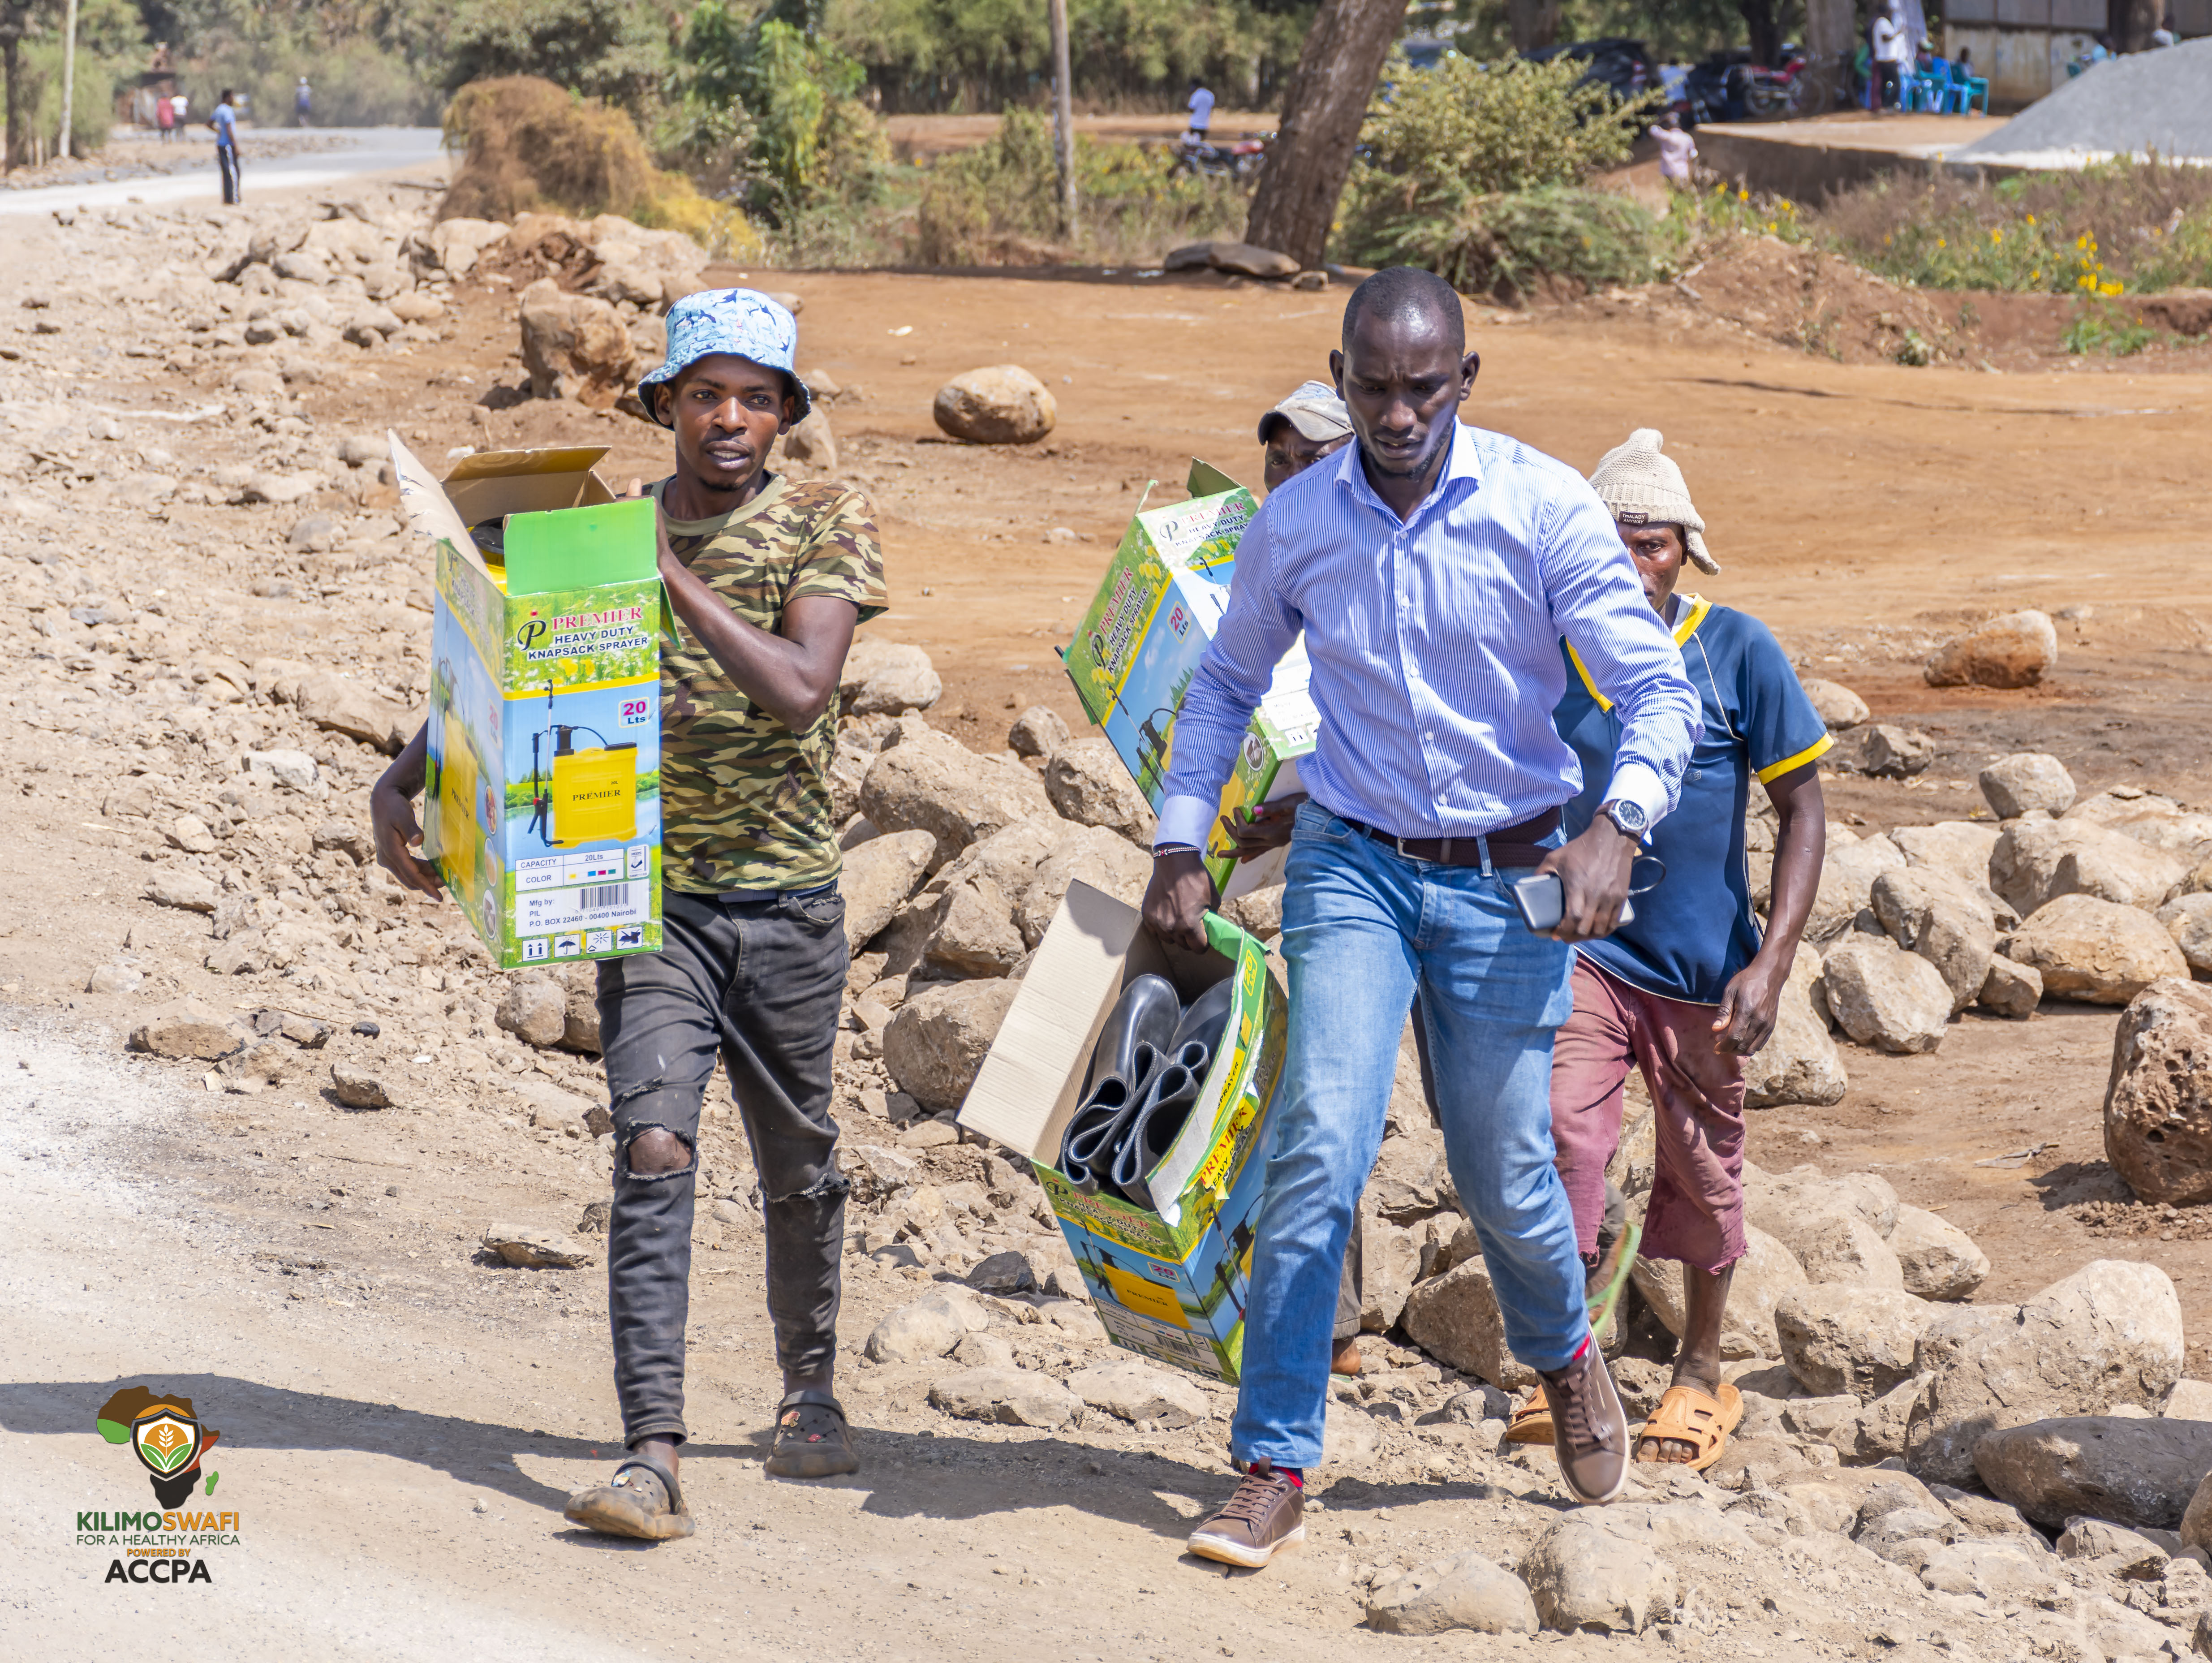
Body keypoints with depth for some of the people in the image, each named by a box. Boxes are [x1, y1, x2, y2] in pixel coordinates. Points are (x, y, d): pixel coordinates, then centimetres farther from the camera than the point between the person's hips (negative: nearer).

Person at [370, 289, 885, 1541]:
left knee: (800, 1169, 13)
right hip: (651, 898, 0)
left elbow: (799, 692, -18)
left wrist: (677, 579, -21)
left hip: (790, 903, 0)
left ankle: (811, 1395, 36)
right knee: (655, 1154, -16)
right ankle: (652, 1456, -22)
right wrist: (402, 781, -7)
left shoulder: (826, 526, -2)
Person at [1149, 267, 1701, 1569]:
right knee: (1322, 1145, -15)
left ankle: (1563, 1354, 41)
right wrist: (1182, 843, 6)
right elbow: (1227, 686, 16)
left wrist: (1619, 827, -29)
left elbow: (1659, 687, -12)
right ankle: (1274, 1470, -11)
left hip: (1505, 878, -1)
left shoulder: (1543, 508, -11)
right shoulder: (1294, 524, -2)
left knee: (1504, 1174, 7)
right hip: (1353, 866, 1)